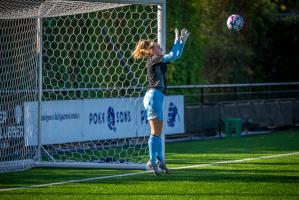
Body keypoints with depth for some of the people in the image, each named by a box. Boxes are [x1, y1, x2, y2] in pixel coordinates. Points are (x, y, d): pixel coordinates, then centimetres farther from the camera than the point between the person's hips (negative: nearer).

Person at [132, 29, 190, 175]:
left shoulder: (159, 61, 20)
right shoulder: (153, 59, -5)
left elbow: (176, 55, 27)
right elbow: (172, 56, -12)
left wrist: (182, 41, 20)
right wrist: (178, 40, -2)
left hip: (155, 96, 10)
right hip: (153, 96, -10)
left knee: (157, 132, 12)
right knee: (156, 132, -10)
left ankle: (160, 160, 16)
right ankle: (152, 162, -11)